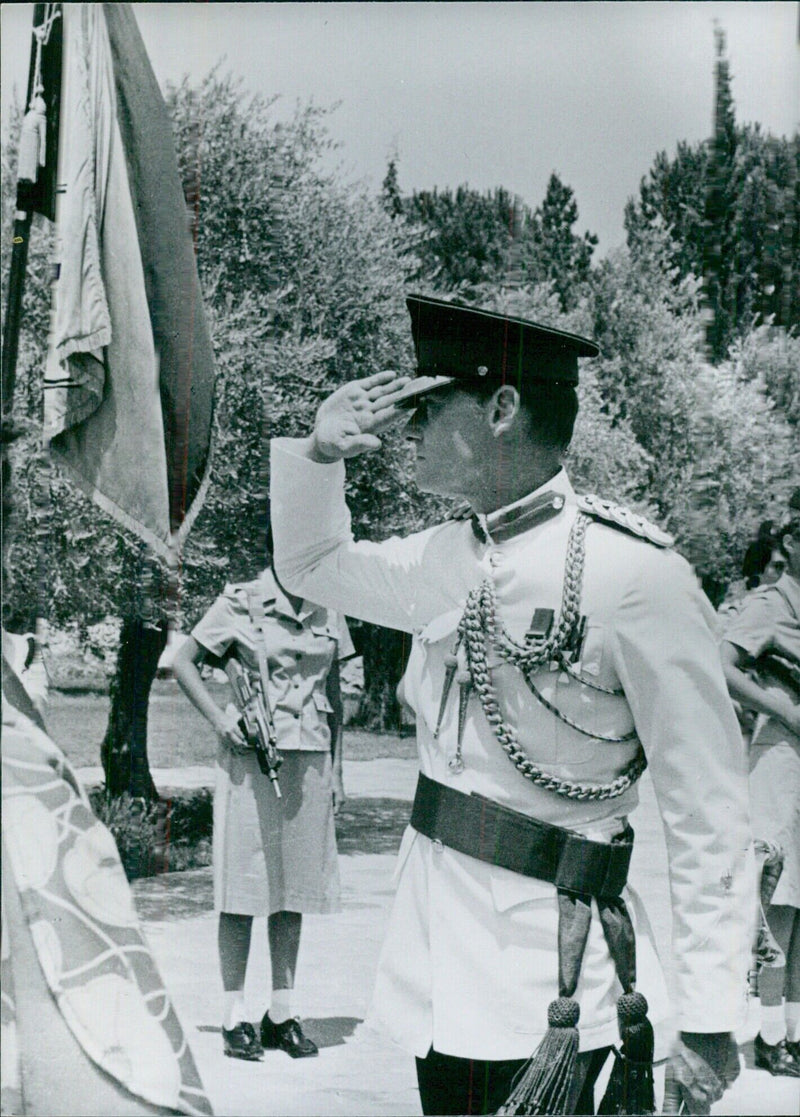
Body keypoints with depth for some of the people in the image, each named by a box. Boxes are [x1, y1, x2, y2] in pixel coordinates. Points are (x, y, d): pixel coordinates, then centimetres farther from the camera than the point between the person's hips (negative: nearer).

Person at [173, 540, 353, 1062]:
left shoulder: (328, 612, 9)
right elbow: (185, 662, 2)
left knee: (295, 888, 7)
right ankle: (236, 1016, 5)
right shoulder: (241, 603, -3)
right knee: (245, 885, -2)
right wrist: (220, 718, -10)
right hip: (251, 757, -4)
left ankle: (283, 1013, 15)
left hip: (310, 759, 4)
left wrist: (336, 767, 13)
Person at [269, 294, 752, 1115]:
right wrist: (320, 455, 6)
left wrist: (709, 1021, -16)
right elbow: (312, 566, 27)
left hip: (539, 989, -7)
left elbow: (707, 816, -14)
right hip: (441, 974, 7)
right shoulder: (445, 561, 7)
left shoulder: (634, 577, -15)